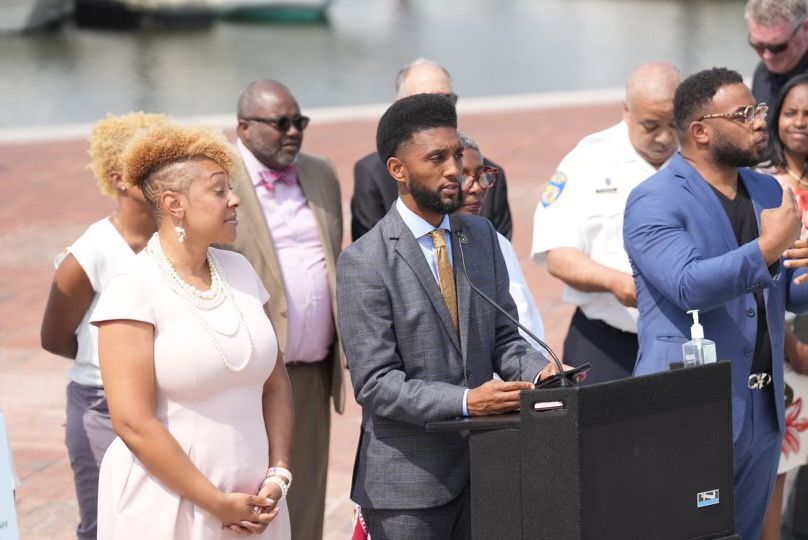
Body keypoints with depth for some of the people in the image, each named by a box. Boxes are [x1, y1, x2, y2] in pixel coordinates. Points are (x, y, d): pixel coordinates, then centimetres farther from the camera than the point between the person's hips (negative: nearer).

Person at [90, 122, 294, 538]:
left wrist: (278, 475, -2)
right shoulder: (134, 290, -12)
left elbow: (275, 383, 10)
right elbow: (133, 423, -16)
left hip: (250, 503, 5)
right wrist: (218, 504, -14)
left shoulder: (239, 271, 6)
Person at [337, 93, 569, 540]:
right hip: (409, 478, -5)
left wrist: (539, 371, -9)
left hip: (483, 465, 5)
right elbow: (375, 383, -14)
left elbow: (501, 335, 12)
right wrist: (465, 402, -25)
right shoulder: (363, 263, -11)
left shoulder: (481, 235, 9)